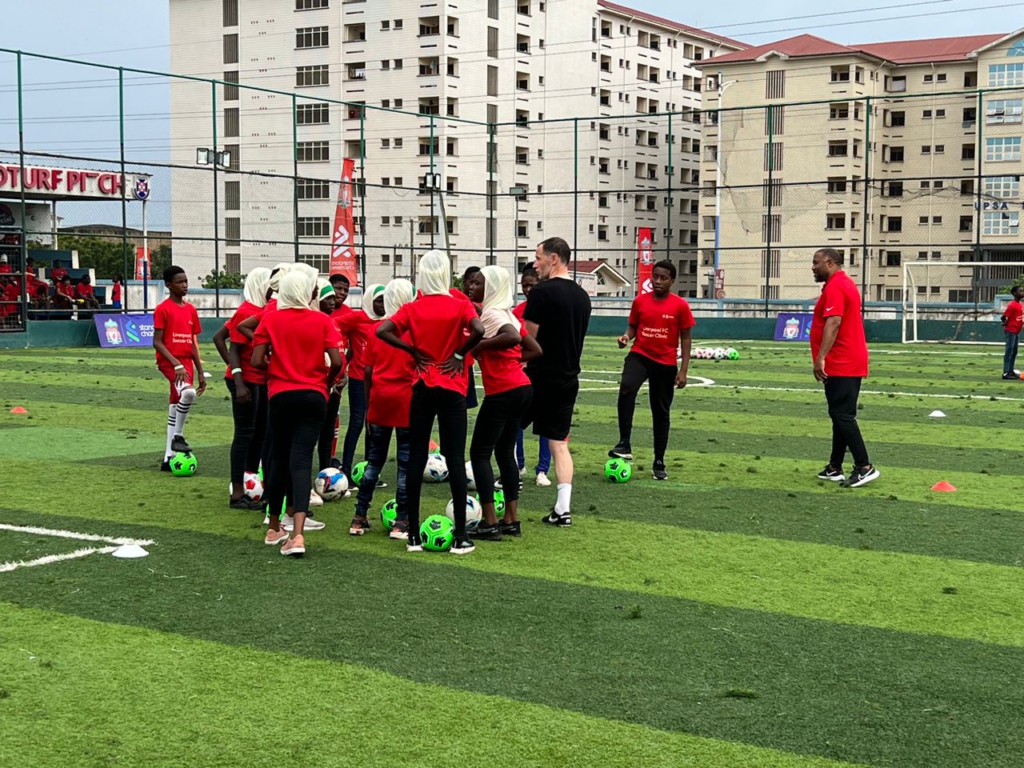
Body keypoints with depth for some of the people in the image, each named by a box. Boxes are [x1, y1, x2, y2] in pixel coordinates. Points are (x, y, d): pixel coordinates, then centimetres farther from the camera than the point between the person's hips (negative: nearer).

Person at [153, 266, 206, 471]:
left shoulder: (191, 309, 12)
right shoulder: (163, 309, -7)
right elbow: (157, 342, -11)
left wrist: (200, 372, 14)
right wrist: (177, 364, -21)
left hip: (187, 363, 7)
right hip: (169, 362, -7)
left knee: (175, 408, 10)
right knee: (188, 392, -32)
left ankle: (169, 458, 15)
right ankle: (178, 436, -13)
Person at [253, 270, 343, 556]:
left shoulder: (270, 319, -1)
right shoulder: (322, 321, -2)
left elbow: (257, 360, -7)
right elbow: (336, 362, -9)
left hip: (281, 396, 1)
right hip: (313, 396, -1)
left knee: (279, 459, 15)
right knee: (302, 460, -4)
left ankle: (275, 528, 26)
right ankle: (297, 534, -20)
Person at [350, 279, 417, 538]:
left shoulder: (377, 329, 4)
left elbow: (368, 372, 5)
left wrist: (368, 407, 13)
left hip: (379, 399, 3)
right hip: (406, 399, -3)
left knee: (374, 459, 12)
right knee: (406, 462, 2)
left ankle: (359, 518, 13)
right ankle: (401, 522, 2)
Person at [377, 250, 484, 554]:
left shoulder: (412, 309, 0)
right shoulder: (460, 306, -5)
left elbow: (381, 331, -13)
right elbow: (478, 330, -24)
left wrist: (413, 350, -4)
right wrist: (460, 353, -9)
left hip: (422, 389, 2)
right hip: (452, 390, -2)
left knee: (416, 457, 8)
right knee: (456, 459, 0)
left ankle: (414, 535, 9)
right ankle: (460, 537, -2)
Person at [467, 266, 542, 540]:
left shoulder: (491, 313, -11)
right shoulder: (508, 314, 16)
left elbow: (512, 337, -31)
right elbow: (535, 350, 16)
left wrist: (479, 345, -21)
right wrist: (509, 360, 9)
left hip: (502, 392, -9)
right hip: (521, 388, 9)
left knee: (480, 453, -1)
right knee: (505, 453, 16)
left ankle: (490, 524, -4)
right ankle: (511, 520, 18)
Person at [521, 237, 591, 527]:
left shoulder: (542, 292, -14)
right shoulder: (583, 296, 9)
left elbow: (528, 340, -12)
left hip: (540, 376, -7)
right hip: (568, 378, 7)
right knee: (559, 442, 8)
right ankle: (563, 508, 2)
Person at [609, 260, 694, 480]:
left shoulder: (680, 305, -4)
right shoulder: (640, 301, 2)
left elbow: (686, 338, 0)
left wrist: (683, 370, -5)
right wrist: (626, 337, -10)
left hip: (666, 363, 0)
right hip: (639, 356, 0)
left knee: (661, 412, 8)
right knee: (626, 388, -31)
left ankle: (659, 463, 21)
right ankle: (624, 445, -29)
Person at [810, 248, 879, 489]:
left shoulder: (835, 287, -14)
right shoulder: (845, 283, 19)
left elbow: (833, 323, -25)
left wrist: (820, 358, -29)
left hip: (841, 366, -11)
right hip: (850, 363, 11)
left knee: (842, 415, -11)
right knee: (841, 415, 12)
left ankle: (864, 467, -13)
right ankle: (835, 468, 17)